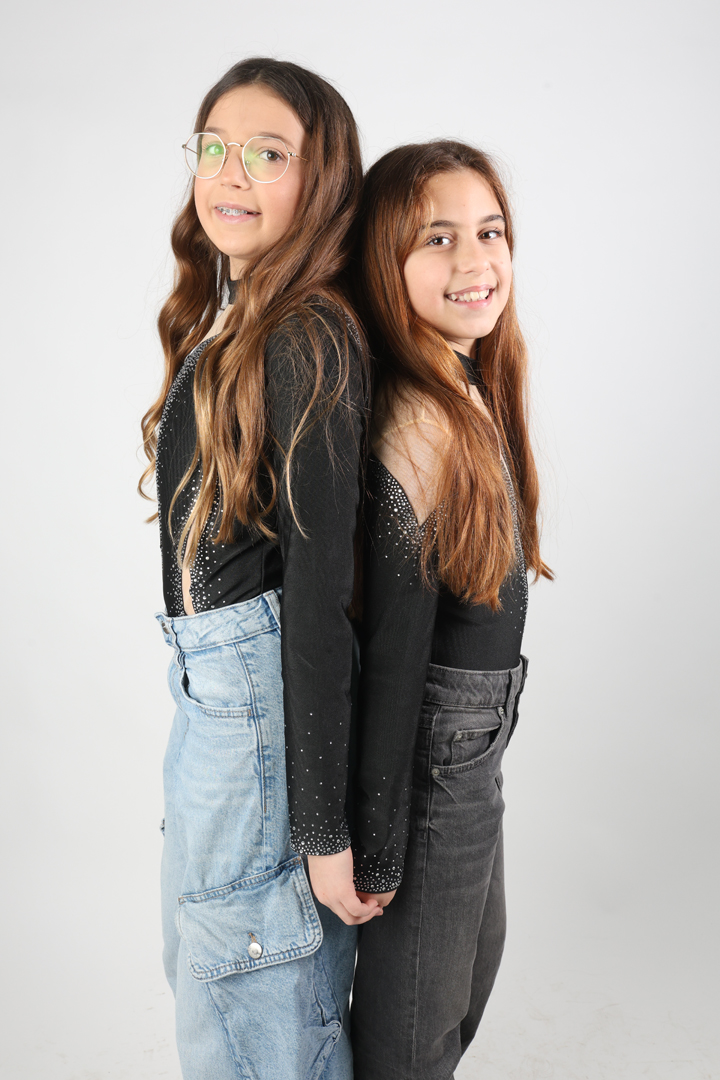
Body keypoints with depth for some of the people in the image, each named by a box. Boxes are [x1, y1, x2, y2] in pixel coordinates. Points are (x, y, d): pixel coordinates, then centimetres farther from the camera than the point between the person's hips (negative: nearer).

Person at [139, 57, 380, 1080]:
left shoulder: (310, 340, -18)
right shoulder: (229, 322, 10)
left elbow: (320, 593, -22)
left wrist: (323, 828, -20)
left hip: (261, 688, -10)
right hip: (211, 679, 10)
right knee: (201, 954, 27)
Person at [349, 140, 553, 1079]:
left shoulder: (473, 391, 4)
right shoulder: (417, 420, -26)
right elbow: (393, 654, -25)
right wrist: (378, 854, -20)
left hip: (474, 742, 9)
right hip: (436, 750, -9)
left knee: (473, 954, 29)